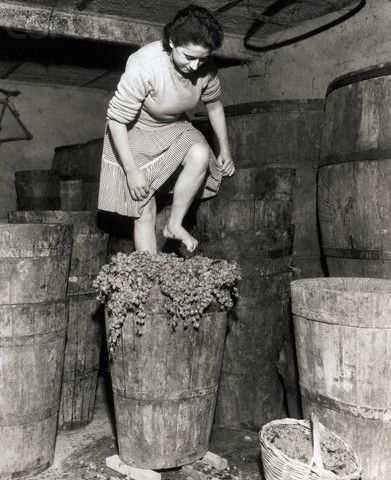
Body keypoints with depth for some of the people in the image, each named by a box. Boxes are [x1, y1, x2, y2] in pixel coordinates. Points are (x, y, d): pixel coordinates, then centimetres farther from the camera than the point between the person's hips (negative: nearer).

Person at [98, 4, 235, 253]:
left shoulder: (205, 68, -16)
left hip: (175, 127, 4)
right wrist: (131, 171, -27)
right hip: (134, 133, -4)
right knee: (146, 212, -6)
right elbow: (116, 119, -27)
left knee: (201, 155, -28)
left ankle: (175, 224, -11)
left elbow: (214, 104, 5)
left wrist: (225, 149, 7)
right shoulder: (144, 66, -33)